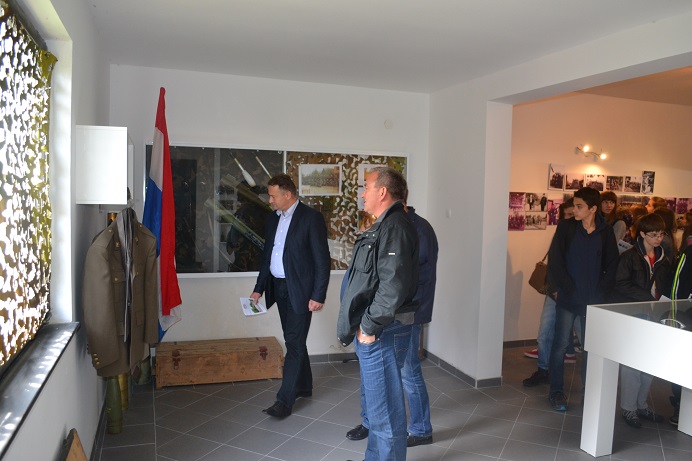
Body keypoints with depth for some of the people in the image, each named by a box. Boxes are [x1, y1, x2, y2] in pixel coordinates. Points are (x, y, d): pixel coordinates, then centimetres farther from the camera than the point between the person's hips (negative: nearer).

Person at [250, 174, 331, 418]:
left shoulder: (311, 217, -11)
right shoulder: (274, 219, 10)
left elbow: (322, 259, -13)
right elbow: (267, 256, 16)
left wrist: (318, 295, -16)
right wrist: (259, 288, 12)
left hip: (300, 291, -7)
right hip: (278, 287, 7)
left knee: (294, 344, -4)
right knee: (294, 341, 16)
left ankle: (285, 400, 2)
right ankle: (303, 386, 32)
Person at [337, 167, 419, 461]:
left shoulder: (395, 227, -17)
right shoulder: (383, 226, 16)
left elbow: (393, 285, -26)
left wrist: (370, 327, -18)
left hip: (382, 333, -10)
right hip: (372, 330, 11)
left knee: (385, 408, 1)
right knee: (377, 403, 21)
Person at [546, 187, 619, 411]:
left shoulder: (606, 232, 2)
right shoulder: (566, 227, -1)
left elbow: (611, 265, 6)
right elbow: (555, 260, -3)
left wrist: (602, 290, -3)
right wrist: (559, 287, -9)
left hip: (593, 299, 1)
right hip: (567, 298, -1)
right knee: (561, 343, 3)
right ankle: (556, 391, 15)